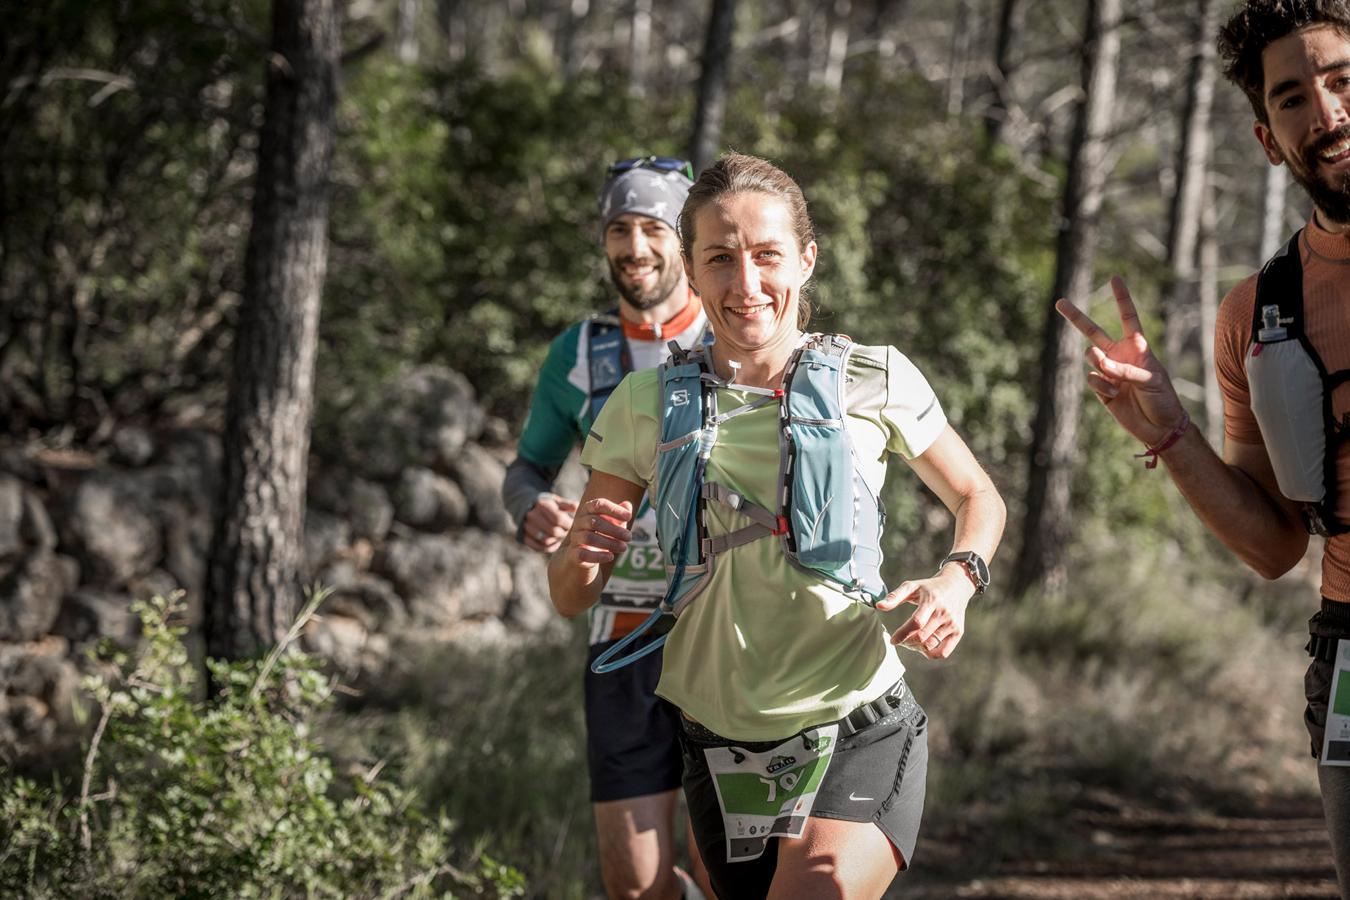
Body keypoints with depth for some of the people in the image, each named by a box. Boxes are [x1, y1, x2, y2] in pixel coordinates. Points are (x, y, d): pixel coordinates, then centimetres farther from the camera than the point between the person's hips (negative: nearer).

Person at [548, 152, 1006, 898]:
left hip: (860, 742, -3)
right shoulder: (646, 405, 0)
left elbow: (977, 499, 13)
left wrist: (958, 581, -8)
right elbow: (571, 599, 4)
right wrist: (584, 554, -20)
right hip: (722, 758, 3)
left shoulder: (876, 382, -4)